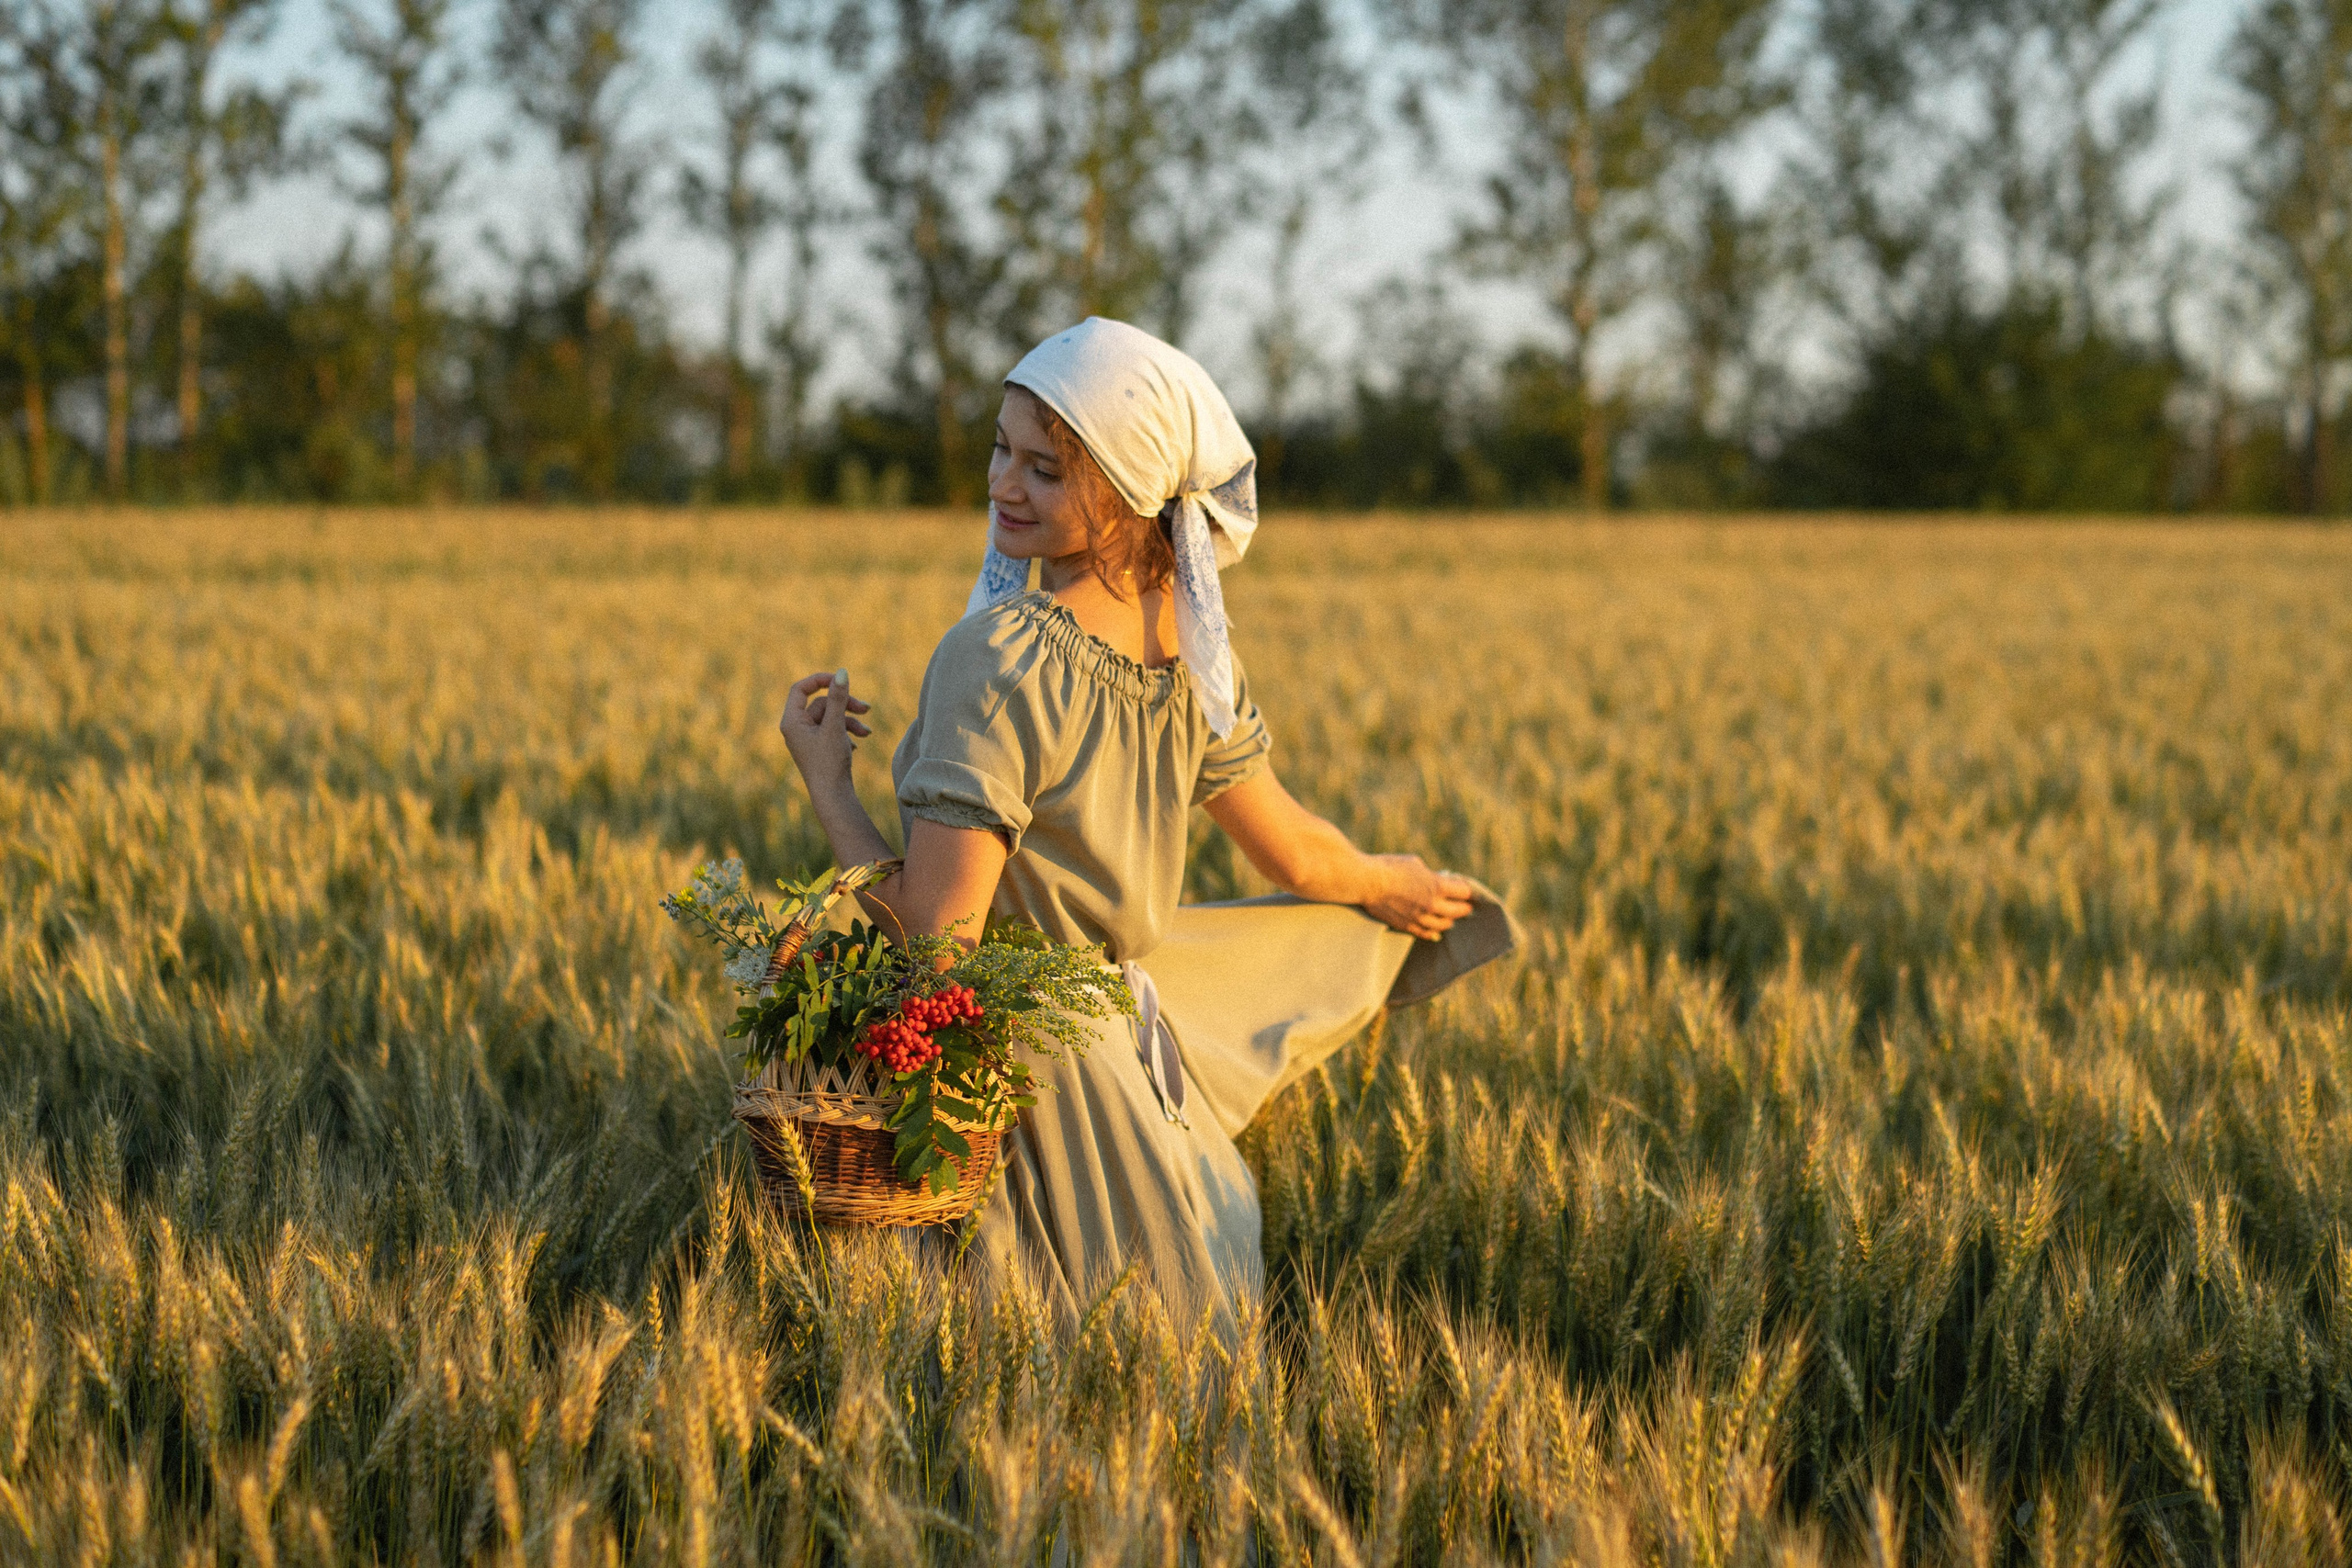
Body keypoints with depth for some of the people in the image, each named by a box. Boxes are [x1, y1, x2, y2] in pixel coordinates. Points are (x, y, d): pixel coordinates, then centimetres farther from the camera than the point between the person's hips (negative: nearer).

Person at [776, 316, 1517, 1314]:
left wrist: (825, 780, -15)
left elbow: (936, 941, -27)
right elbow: (1294, 854, 9)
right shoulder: (1186, 642, -4)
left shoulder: (995, 657, -27)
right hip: (1133, 1013, 6)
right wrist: (1391, 885, 31)